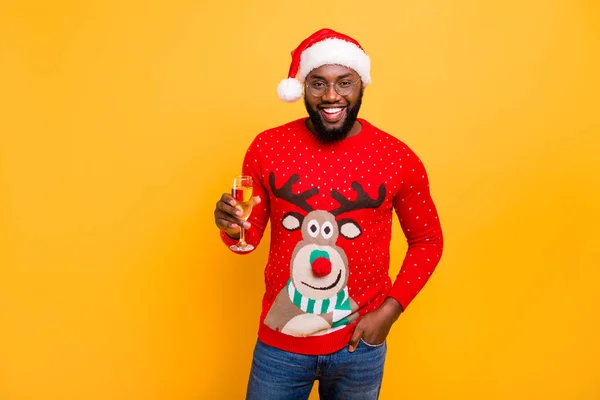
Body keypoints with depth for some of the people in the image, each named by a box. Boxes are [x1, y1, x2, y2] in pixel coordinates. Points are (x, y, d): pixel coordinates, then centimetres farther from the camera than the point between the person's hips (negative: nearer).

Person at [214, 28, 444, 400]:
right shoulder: (268, 147, -8)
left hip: (359, 345, 0)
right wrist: (232, 227, -19)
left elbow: (427, 241, 3)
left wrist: (389, 310, -6)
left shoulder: (398, 158, -10)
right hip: (280, 342, 1)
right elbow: (251, 234, 4)